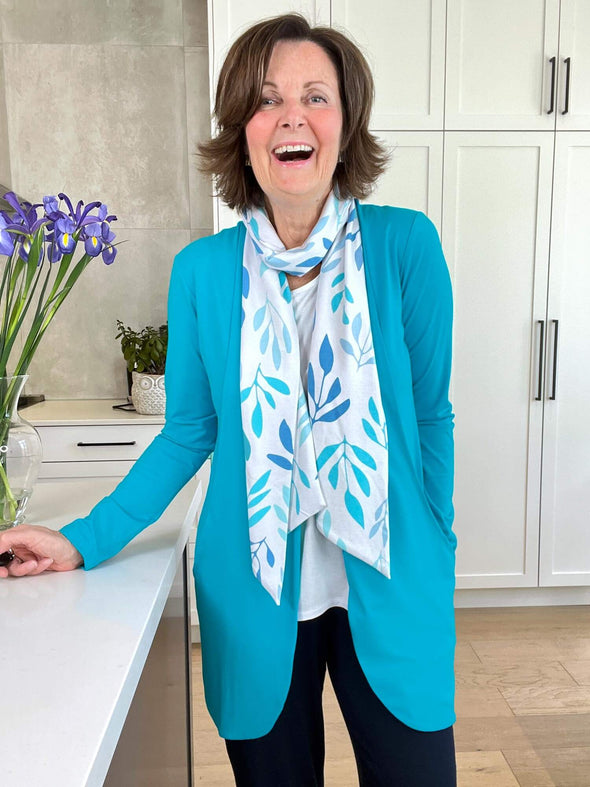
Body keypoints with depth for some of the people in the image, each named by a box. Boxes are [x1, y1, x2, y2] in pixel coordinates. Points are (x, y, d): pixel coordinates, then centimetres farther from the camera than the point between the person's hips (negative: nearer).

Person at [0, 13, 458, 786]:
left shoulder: (405, 245, -7)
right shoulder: (203, 270, -4)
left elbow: (430, 418, 0)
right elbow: (188, 434, 3)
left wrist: (438, 559, 3)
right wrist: (84, 541, -2)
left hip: (387, 591, 0)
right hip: (255, 601, 1)